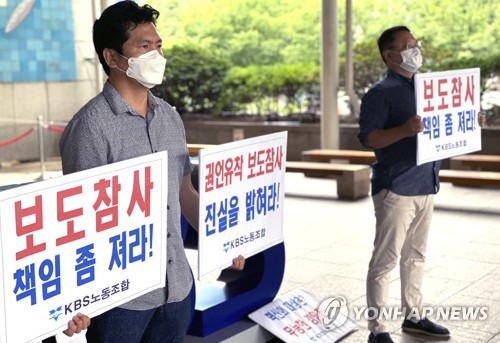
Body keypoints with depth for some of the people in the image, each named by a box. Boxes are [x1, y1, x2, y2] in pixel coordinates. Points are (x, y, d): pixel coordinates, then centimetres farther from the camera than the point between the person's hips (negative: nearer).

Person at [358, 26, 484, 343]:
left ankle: (413, 316, 28)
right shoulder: (381, 93, -10)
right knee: (386, 259, -3)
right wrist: (404, 130, -32)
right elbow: (368, 138, -18)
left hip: (425, 186, 8)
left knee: (415, 256, 16)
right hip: (396, 188, -8)